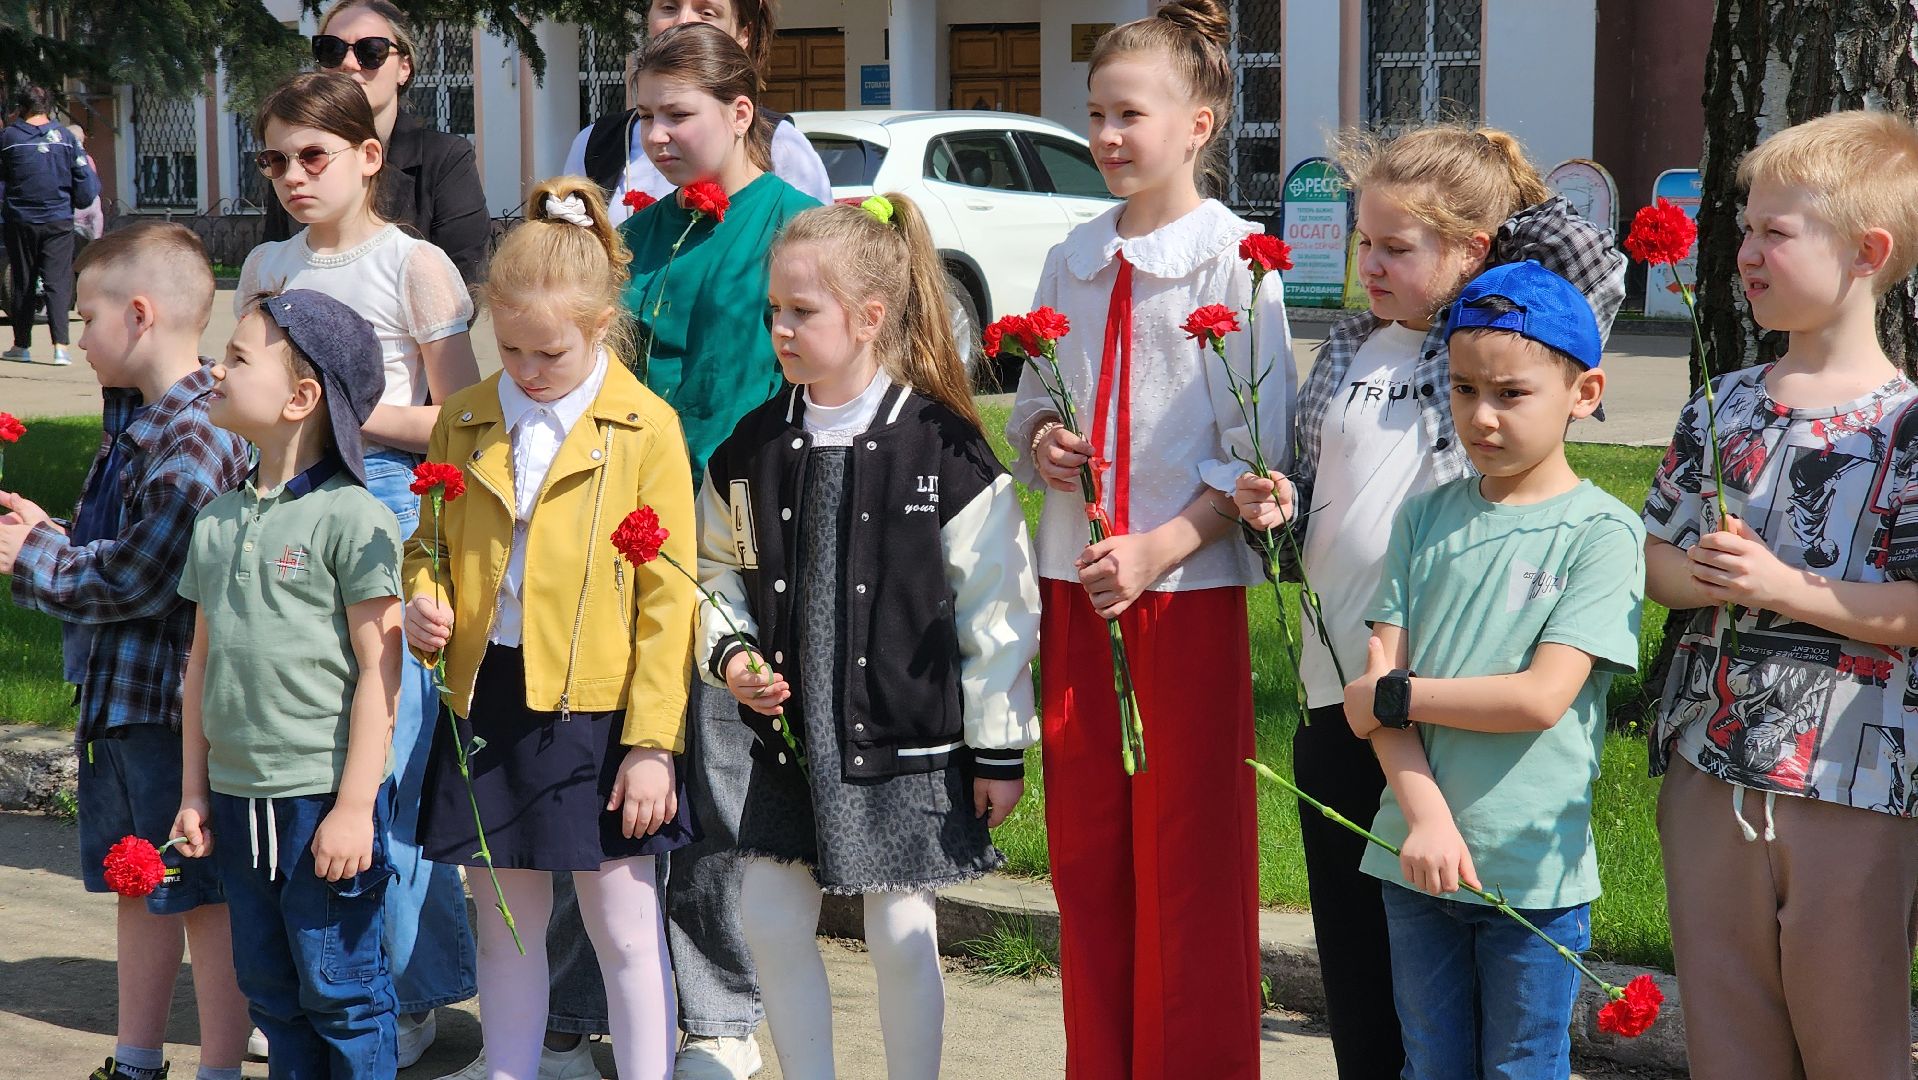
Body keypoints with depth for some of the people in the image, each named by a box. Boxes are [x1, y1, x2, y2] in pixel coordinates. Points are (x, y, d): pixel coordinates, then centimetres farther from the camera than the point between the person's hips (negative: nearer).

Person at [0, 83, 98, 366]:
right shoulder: (64, 136, -1)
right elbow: (85, 180, -1)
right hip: (58, 220, 0)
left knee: (23, 283, 12)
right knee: (58, 282, -1)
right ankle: (60, 346, -14)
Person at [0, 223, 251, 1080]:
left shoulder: (196, 442, -22)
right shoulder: (133, 419, 10)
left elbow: (135, 580, -23)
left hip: (178, 700, -10)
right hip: (118, 690, 10)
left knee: (203, 895, 1)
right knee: (140, 886, 19)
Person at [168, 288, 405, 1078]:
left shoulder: (351, 518, -12)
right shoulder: (219, 521, 9)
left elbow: (379, 668, -13)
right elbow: (203, 658, 15)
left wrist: (353, 806, -16)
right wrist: (195, 789, 13)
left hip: (323, 798, -7)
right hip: (239, 798, 7)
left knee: (340, 991, 2)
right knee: (270, 989, 15)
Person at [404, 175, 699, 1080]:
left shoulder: (646, 428, -6)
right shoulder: (465, 421, 7)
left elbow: (668, 595, -7)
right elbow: (432, 540, 19)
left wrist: (652, 742, -10)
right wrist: (423, 600, -5)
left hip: (598, 708, -4)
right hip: (488, 704, 4)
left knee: (625, 927, 3)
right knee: (505, 926, 13)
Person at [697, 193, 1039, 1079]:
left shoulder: (942, 447, -11)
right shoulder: (751, 449, 3)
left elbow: (995, 603, -8)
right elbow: (717, 573, 15)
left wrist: (998, 746, -7)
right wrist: (731, 654, -5)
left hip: (907, 740, -4)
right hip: (789, 736, 5)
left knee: (902, 935, 4)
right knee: (770, 917, 6)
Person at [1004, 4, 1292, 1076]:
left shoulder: (1234, 260, -7)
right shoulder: (1073, 260, 9)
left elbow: (1258, 453, -10)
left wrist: (1155, 551, -20)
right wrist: (1040, 441, -5)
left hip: (1189, 586, -5)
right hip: (1074, 583, 5)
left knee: (1191, 858, 1)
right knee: (1086, 846, 10)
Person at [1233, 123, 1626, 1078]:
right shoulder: (1348, 349, 12)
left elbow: (1595, 264, -18)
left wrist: (1505, 209, -2)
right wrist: (1279, 500, 0)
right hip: (1336, 687, 5)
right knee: (1350, 944, 12)